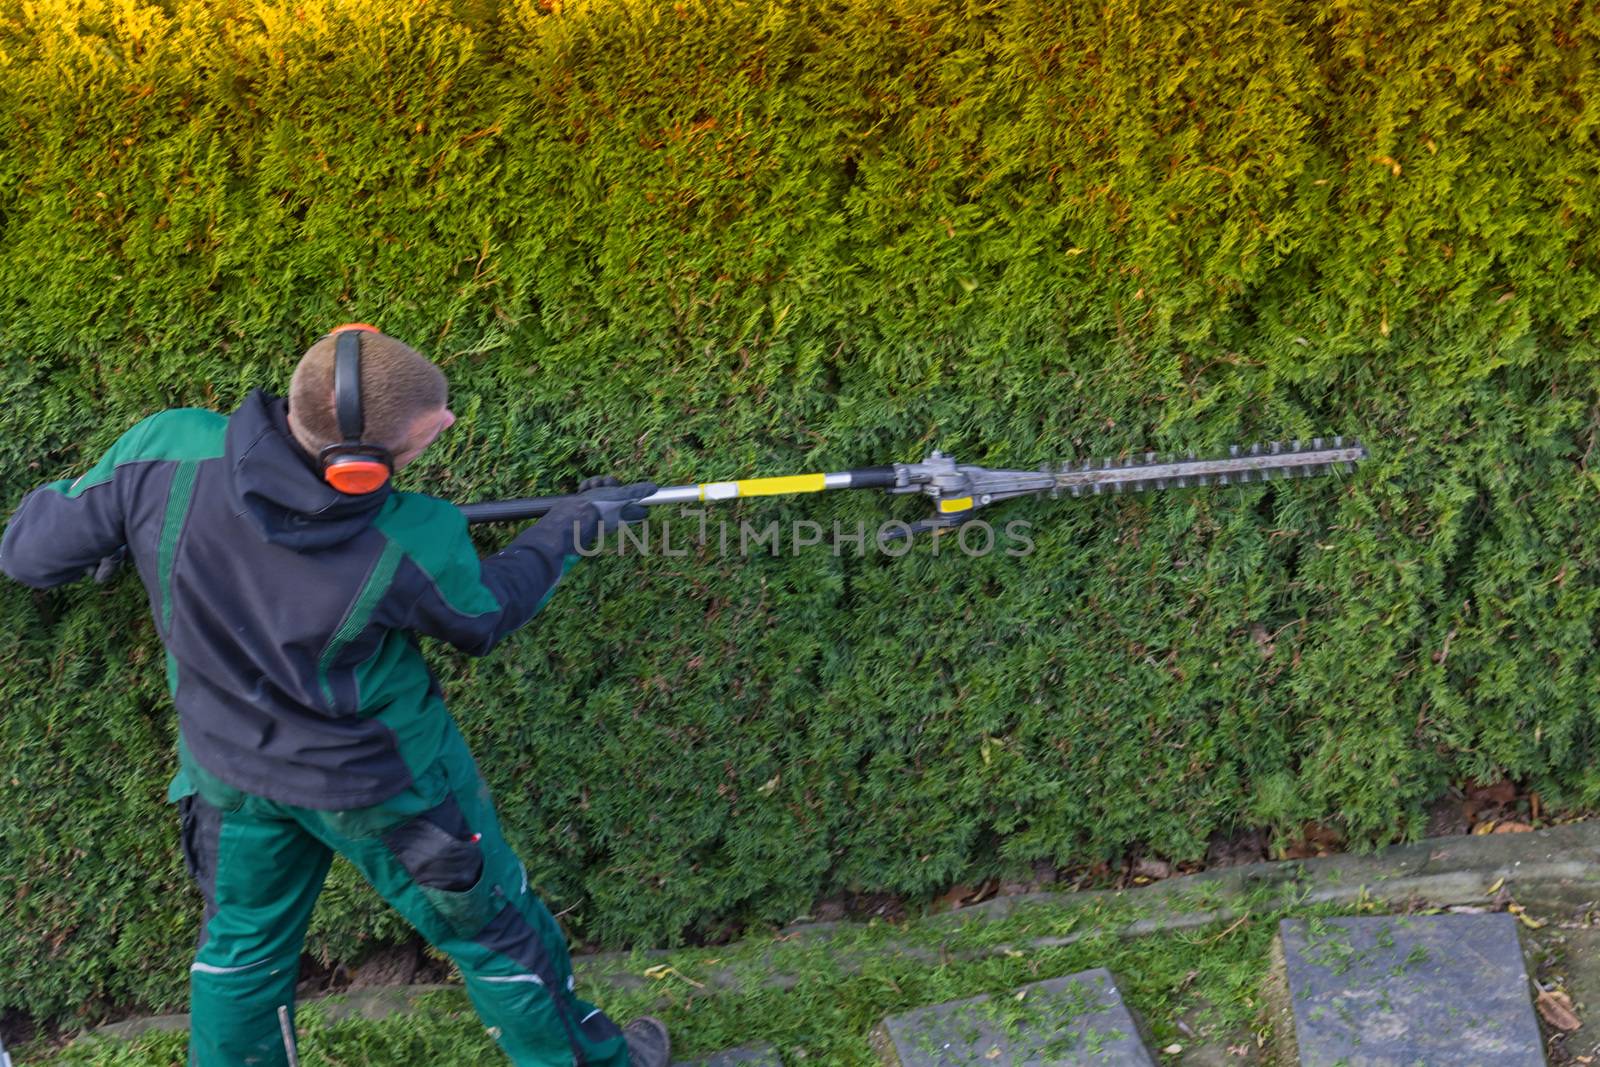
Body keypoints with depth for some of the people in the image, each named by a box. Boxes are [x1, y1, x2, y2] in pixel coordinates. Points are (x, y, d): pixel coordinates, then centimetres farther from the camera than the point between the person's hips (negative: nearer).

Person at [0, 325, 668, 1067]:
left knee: (241, 945, 28)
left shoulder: (166, 454, -30)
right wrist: (572, 528, 5)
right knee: (495, 930, 21)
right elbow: (485, 616, -10)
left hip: (231, 771, 3)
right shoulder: (413, 548, -34)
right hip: (381, 784, -3)